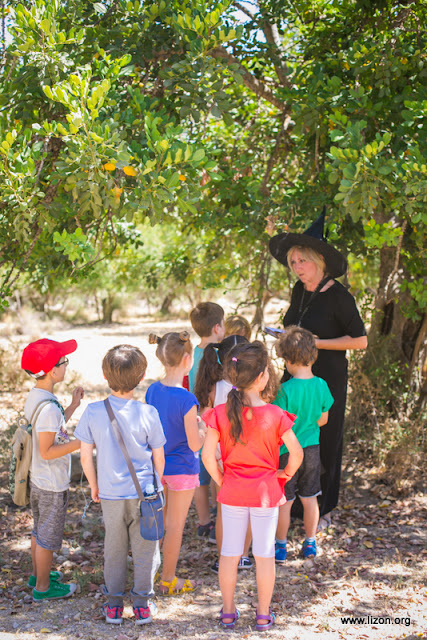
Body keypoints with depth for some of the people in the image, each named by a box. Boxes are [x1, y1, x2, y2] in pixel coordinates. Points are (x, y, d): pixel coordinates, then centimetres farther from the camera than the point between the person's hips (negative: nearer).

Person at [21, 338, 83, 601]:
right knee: (48, 536, 8)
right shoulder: (49, 406, -29)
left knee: (39, 530, 24)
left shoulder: (35, 397, 1)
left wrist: (73, 407, 8)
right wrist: (81, 443, -25)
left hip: (39, 480, 9)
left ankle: (38, 574, 41)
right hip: (53, 485, -9)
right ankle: (43, 587, 22)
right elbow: (47, 451, -27)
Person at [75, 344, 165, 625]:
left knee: (114, 548, 17)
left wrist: (94, 486, 12)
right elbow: (158, 457, -5)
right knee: (145, 547, 13)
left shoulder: (93, 412, -11)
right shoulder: (148, 413, -14)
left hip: (110, 493, 2)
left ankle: (114, 604, 25)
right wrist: (157, 483, 14)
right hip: (144, 491, -1)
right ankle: (142, 603, 20)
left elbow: (86, 456, -4)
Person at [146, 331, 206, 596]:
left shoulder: (152, 391, -4)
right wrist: (203, 427, 0)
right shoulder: (187, 400, -24)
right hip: (181, 468, -6)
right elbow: (195, 445, -20)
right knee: (175, 525, 8)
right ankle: (169, 580, 20)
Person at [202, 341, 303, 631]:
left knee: (230, 552, 14)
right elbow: (296, 453, -13)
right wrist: (286, 473, 6)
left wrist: (220, 480, 5)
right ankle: (264, 615, 21)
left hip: (232, 492, 2)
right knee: (265, 553, 11)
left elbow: (208, 455, -11)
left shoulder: (221, 414, -11)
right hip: (266, 492, -2)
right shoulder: (275, 415, -16)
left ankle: (228, 612, 25)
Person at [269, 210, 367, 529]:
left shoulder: (338, 296, -14)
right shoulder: (300, 290, 7)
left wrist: (316, 343, -17)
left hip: (326, 379, -6)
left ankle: (323, 510, 17)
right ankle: (293, 505, 18)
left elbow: (360, 340, -13)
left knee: (323, 442, 2)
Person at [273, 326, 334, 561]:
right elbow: (323, 419, 6)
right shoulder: (321, 385, -5)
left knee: (284, 502, 8)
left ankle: (281, 547, 19)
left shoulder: (286, 390, -21)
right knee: (309, 498, 17)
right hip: (312, 449, 5)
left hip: (287, 451, -5)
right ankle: (310, 543, 27)